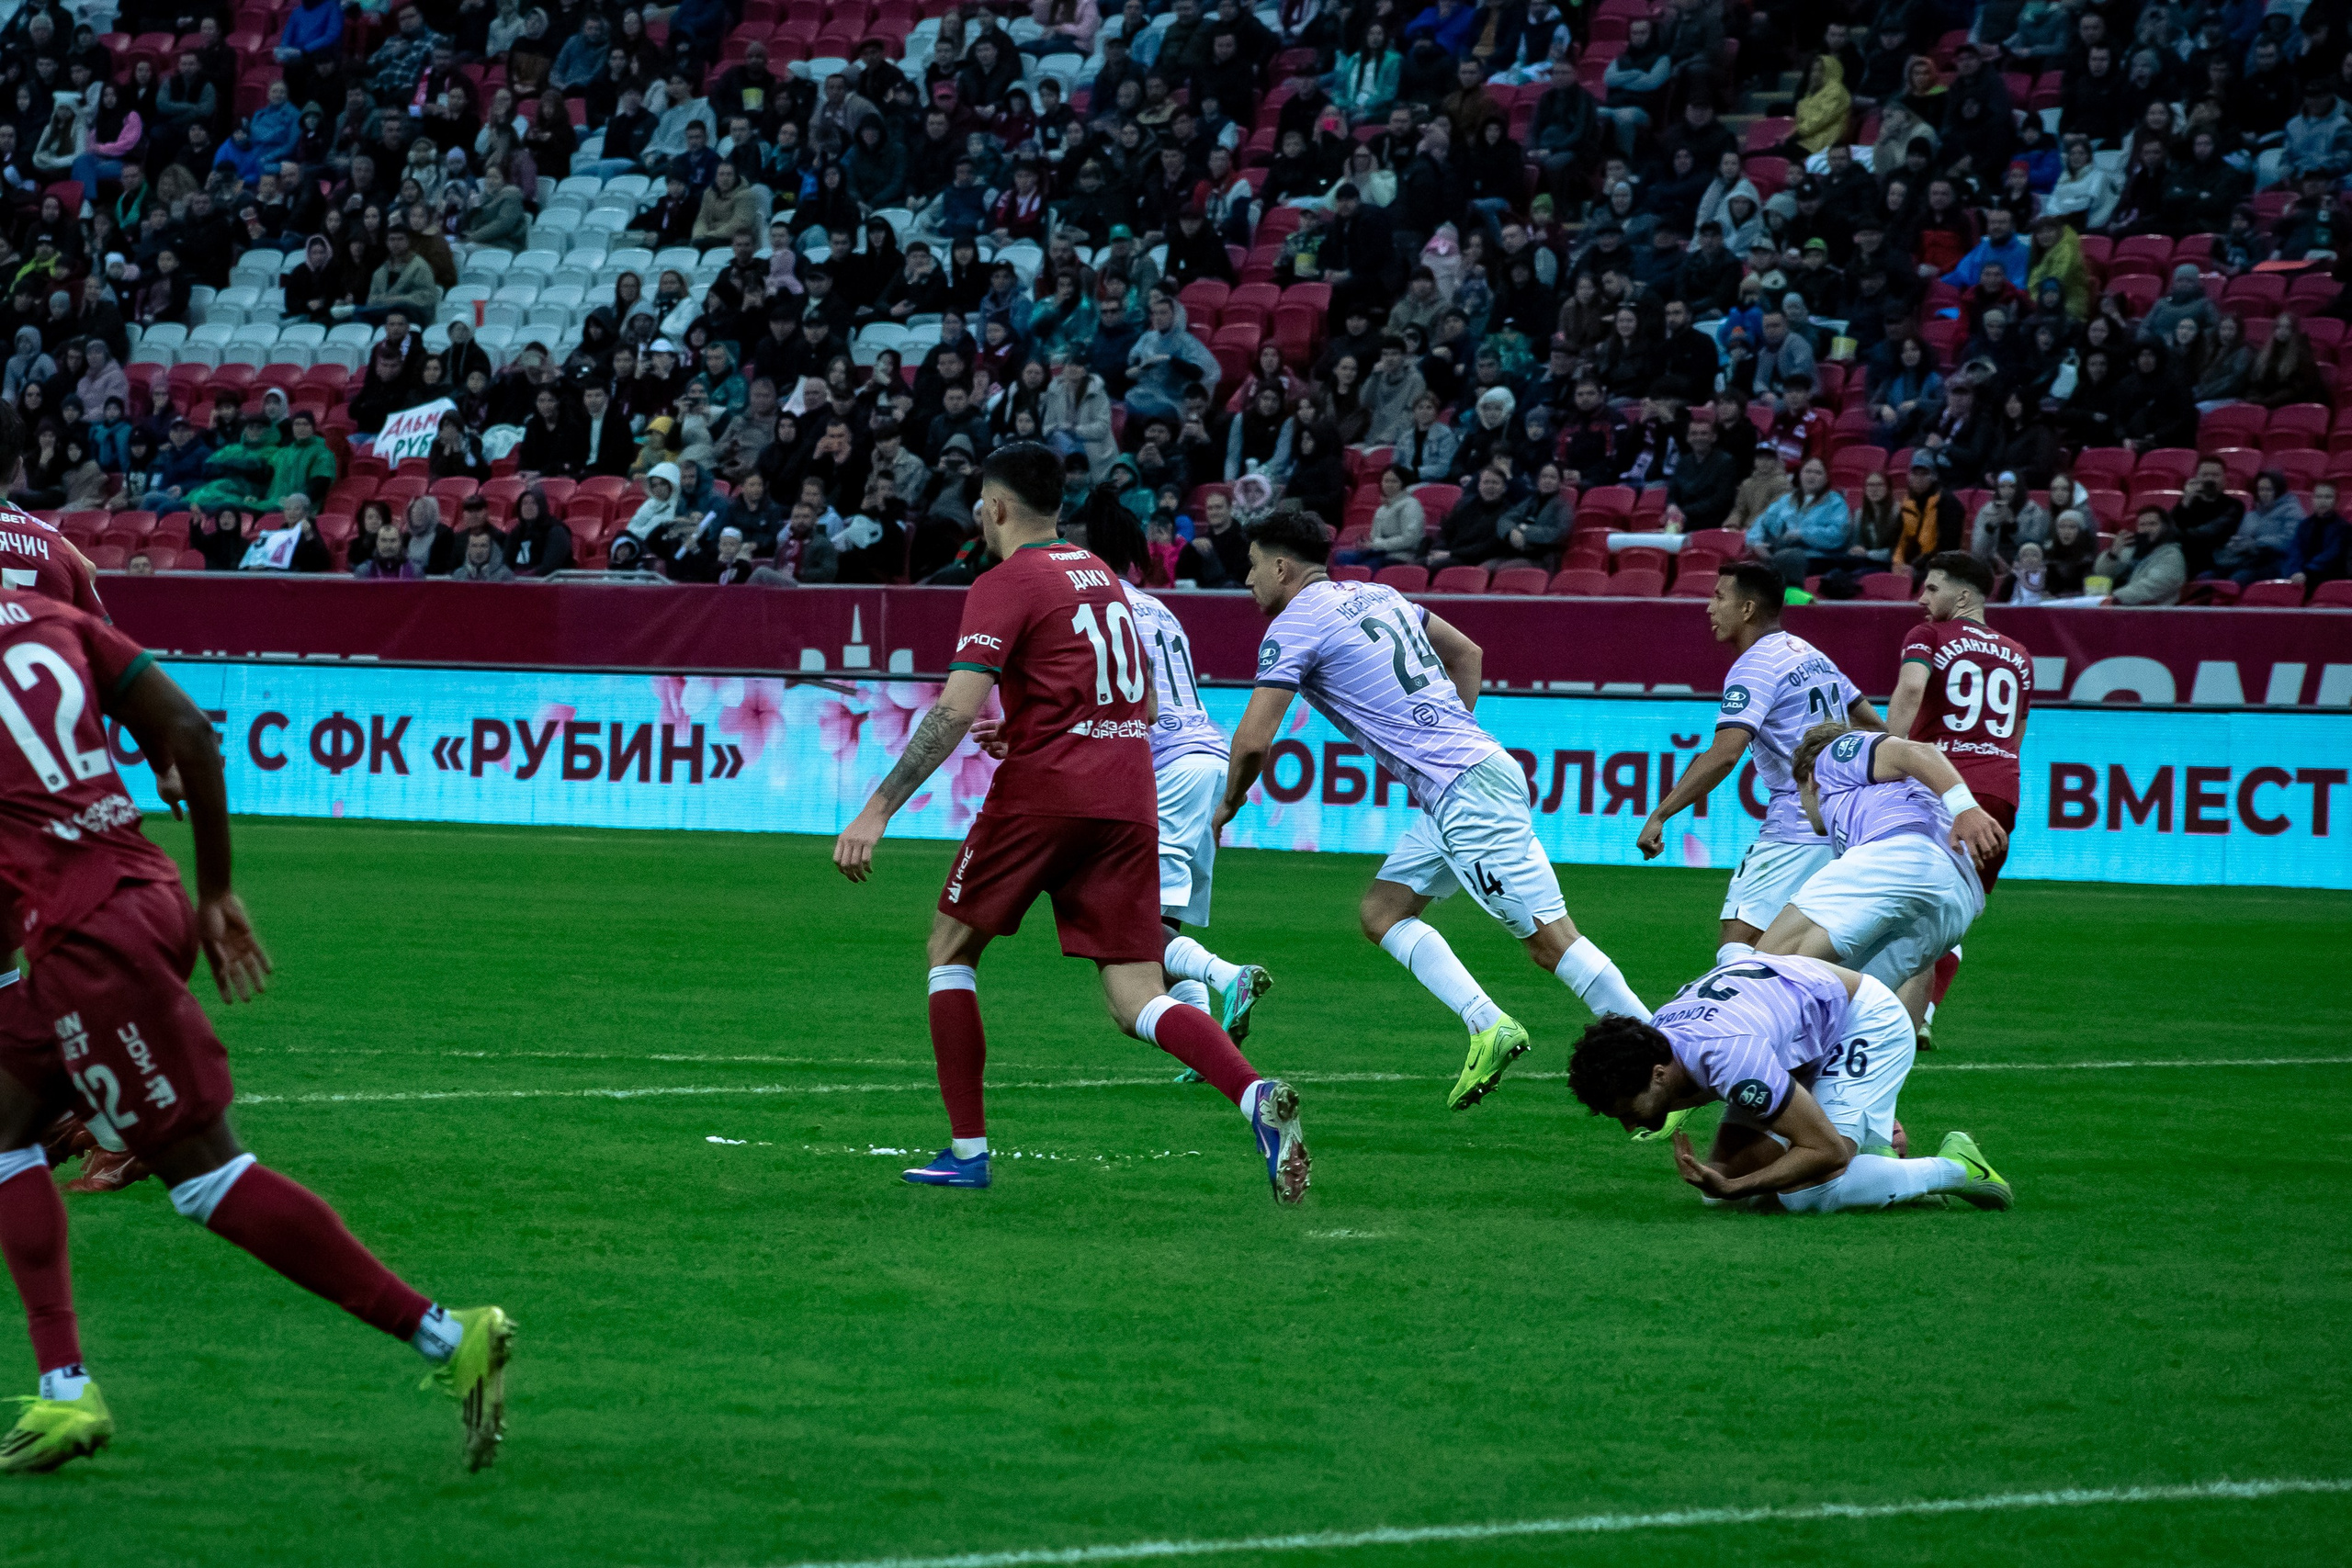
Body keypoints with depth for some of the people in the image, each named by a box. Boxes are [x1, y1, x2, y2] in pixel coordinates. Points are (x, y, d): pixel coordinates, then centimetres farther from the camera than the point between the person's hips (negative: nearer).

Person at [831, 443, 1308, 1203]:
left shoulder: (1004, 585, -4)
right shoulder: (1101, 574, 19)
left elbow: (955, 709, -15)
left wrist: (878, 809, -16)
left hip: (1041, 795, -6)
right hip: (1128, 799, 6)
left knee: (951, 947, 13)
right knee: (1138, 1000, 1)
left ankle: (967, 1151, 9)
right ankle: (1257, 1097, -26)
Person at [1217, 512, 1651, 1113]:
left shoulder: (1294, 626, -5)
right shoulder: (1375, 595, 20)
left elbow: (1253, 741, -10)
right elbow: (1467, 652, 30)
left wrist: (1229, 804, 9)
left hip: (1467, 790, -10)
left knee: (1548, 938, -11)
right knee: (1381, 910, 11)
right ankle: (1488, 1026, -4)